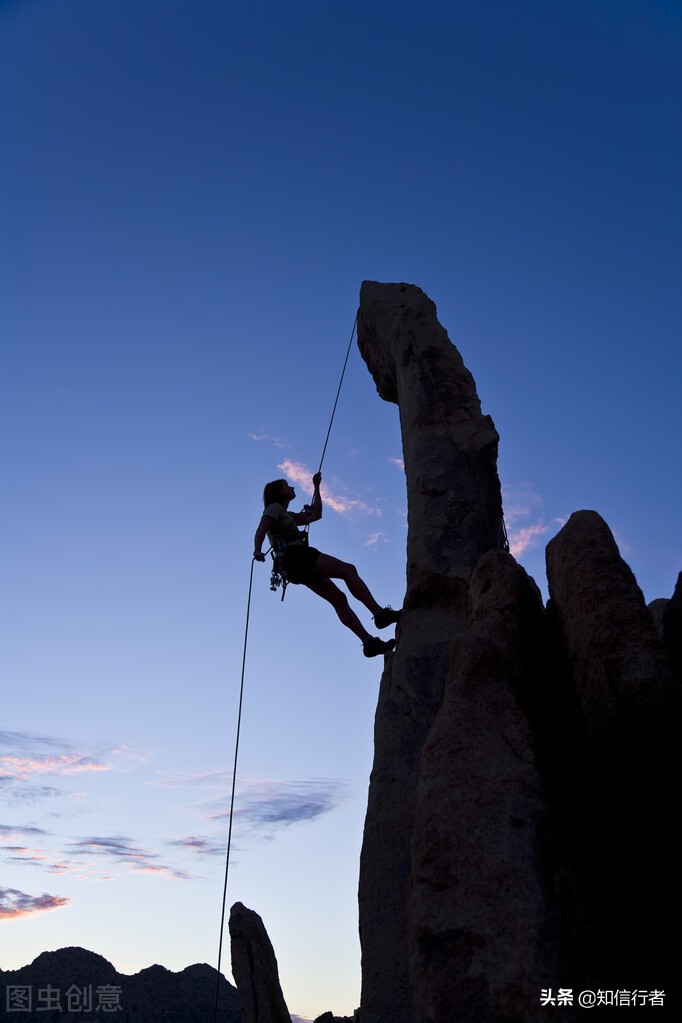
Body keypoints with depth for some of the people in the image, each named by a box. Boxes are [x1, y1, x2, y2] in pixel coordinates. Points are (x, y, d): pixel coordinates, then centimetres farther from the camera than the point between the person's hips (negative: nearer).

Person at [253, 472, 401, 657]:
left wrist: (316, 487, 39)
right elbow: (261, 530, -10)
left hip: (298, 566, 9)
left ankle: (369, 641, -12)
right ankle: (379, 612, -32)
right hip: (296, 556, -9)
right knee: (348, 569, -20)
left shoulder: (288, 515, 34)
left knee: (338, 599, -3)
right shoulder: (275, 507, 8)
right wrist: (257, 550, -30)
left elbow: (316, 515, 37)